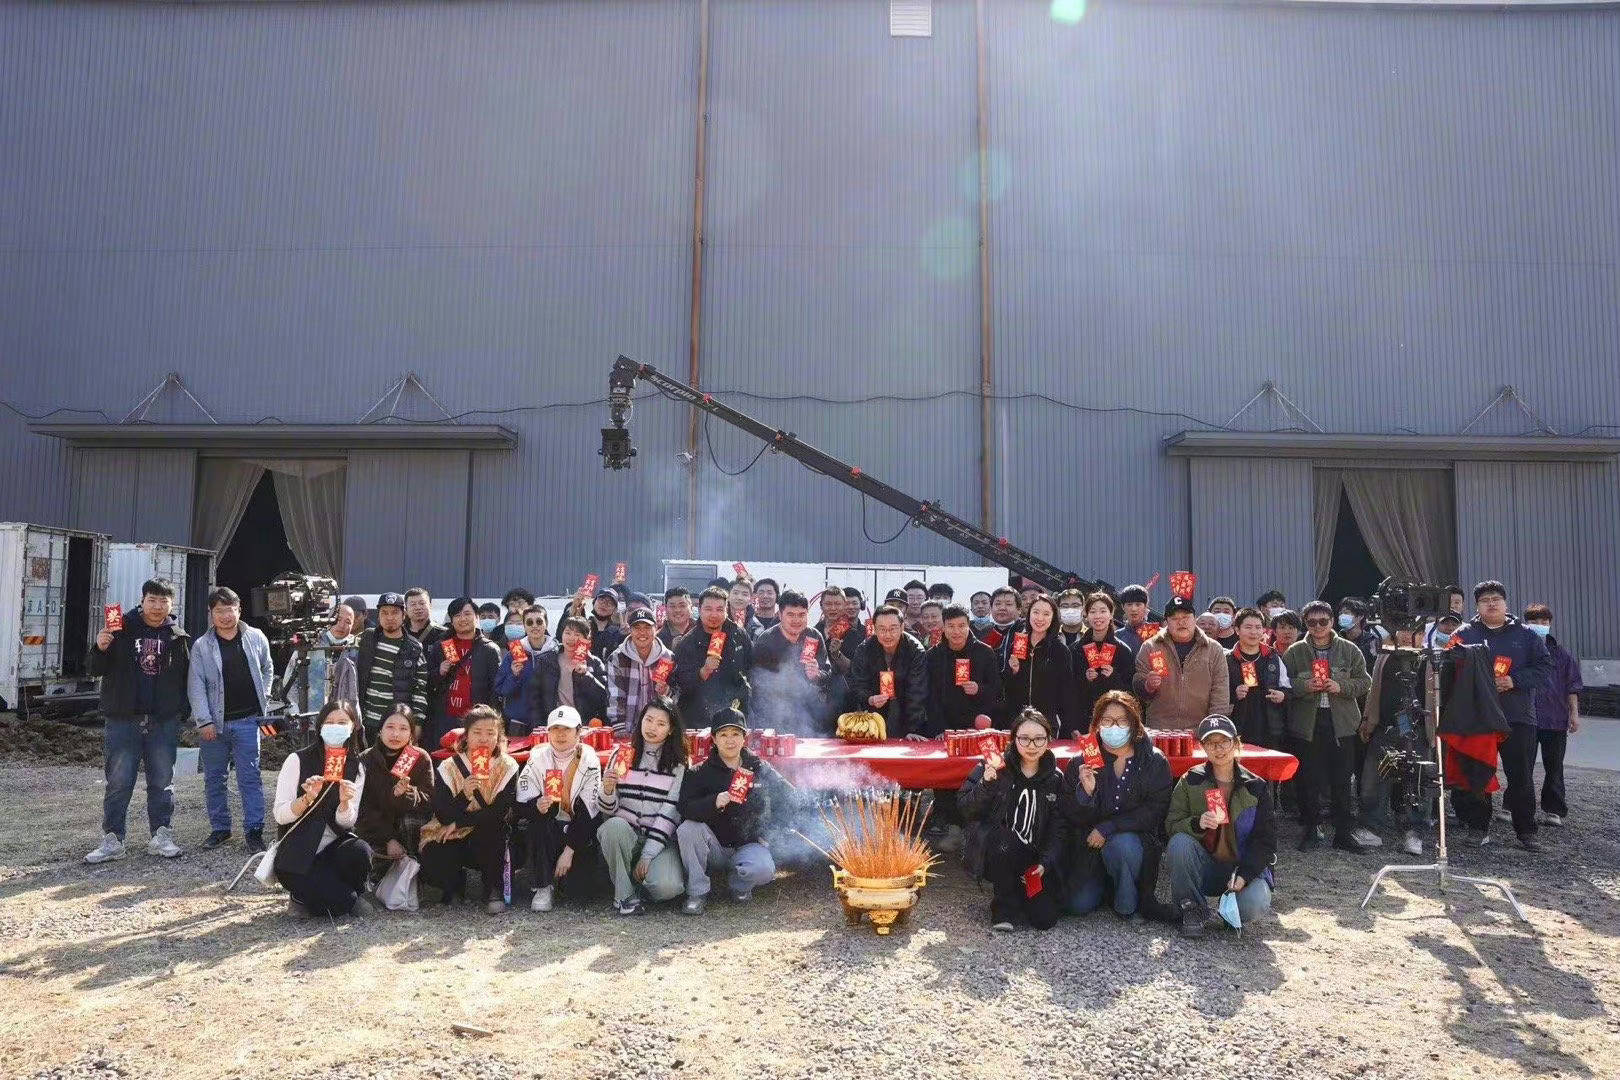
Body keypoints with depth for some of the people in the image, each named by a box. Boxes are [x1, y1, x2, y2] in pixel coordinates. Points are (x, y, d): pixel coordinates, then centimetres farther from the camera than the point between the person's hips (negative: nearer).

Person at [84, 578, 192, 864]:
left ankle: (161, 836, 17)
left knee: (163, 782, 8)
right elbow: (93, 670, 4)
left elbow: (188, 678, 9)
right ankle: (112, 841, 9)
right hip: (122, 720, -1)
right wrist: (100, 649, -16)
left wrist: (181, 712, -1)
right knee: (118, 783, 2)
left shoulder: (179, 638, 5)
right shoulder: (123, 631, 2)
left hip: (164, 722, 1)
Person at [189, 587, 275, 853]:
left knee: (250, 777, -1)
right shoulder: (201, 647, -1)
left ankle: (253, 831, 3)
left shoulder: (256, 638, 3)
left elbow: (267, 670, 17)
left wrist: (263, 699, 9)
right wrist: (204, 721, -10)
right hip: (214, 723, 1)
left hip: (247, 721, -1)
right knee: (214, 779, 10)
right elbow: (196, 686, -3)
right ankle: (220, 828, 23)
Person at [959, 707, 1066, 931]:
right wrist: (985, 785, -26)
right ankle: (1005, 906, -12)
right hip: (997, 853, -2)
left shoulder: (1055, 779, 3)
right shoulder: (994, 768, -6)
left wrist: (1046, 863, -10)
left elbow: (1059, 827, 4)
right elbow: (966, 809, -8)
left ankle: (1021, 892, 21)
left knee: (1045, 918, -15)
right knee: (1004, 839, -36)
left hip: (1035, 860, 2)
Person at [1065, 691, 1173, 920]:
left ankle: (1127, 903, -7)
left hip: (1138, 838, -2)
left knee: (1122, 845, -35)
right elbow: (1075, 817, -5)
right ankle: (1105, 884, 22)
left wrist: (1107, 828, -20)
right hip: (1091, 844, 2)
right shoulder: (1082, 762, -3)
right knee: (1079, 904, -12)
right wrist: (1086, 791, -27)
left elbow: (1154, 811, -13)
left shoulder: (1154, 761, -6)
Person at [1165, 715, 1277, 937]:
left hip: (1243, 867, 0)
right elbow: (1171, 825, -6)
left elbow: (1266, 840, 0)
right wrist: (1197, 823, -28)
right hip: (1202, 867, 0)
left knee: (1255, 905, -31)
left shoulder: (1255, 787, 1)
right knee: (1179, 842, -31)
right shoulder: (1190, 781, 1)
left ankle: (1232, 911, 7)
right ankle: (1192, 910, -12)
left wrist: (1245, 874, -16)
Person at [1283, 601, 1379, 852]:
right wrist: (1304, 686, -15)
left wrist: (1341, 687, -12)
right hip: (1306, 725, 0)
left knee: (1342, 780, 4)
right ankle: (1311, 829, 15)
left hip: (1341, 724, 0)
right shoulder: (1294, 652, 4)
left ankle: (1345, 831, 11)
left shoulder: (1349, 650, 6)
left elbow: (1365, 682, 5)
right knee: (1308, 780, 5)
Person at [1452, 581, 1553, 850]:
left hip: (1518, 718, 0)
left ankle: (1526, 831, 12)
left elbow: (1545, 668, 1)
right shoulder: (1464, 634, 7)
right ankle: (1479, 827, 14)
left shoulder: (1526, 635, 8)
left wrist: (1514, 681, -12)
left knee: (1521, 777, 3)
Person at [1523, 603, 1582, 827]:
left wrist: (1574, 712, 4)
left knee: (1554, 767, 9)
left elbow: (1572, 684, 8)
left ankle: (1553, 810, 18)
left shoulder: (1560, 652, 6)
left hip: (1556, 718, 2)